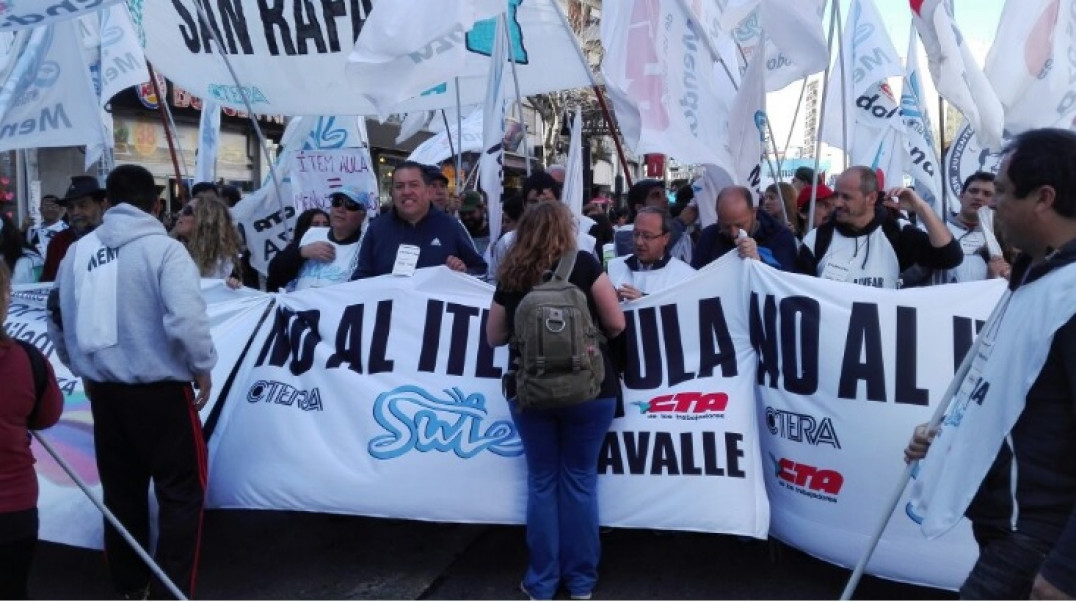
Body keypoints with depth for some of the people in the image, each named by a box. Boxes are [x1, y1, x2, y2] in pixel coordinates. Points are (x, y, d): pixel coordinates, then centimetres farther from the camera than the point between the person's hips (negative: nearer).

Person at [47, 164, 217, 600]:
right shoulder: (164, 248, -13)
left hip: (104, 390, 6)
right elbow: (186, 319, -23)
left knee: (120, 490, 17)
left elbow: (58, 318, 13)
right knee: (182, 491, 4)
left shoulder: (79, 251, 6)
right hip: (161, 390, -6)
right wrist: (202, 367, -8)